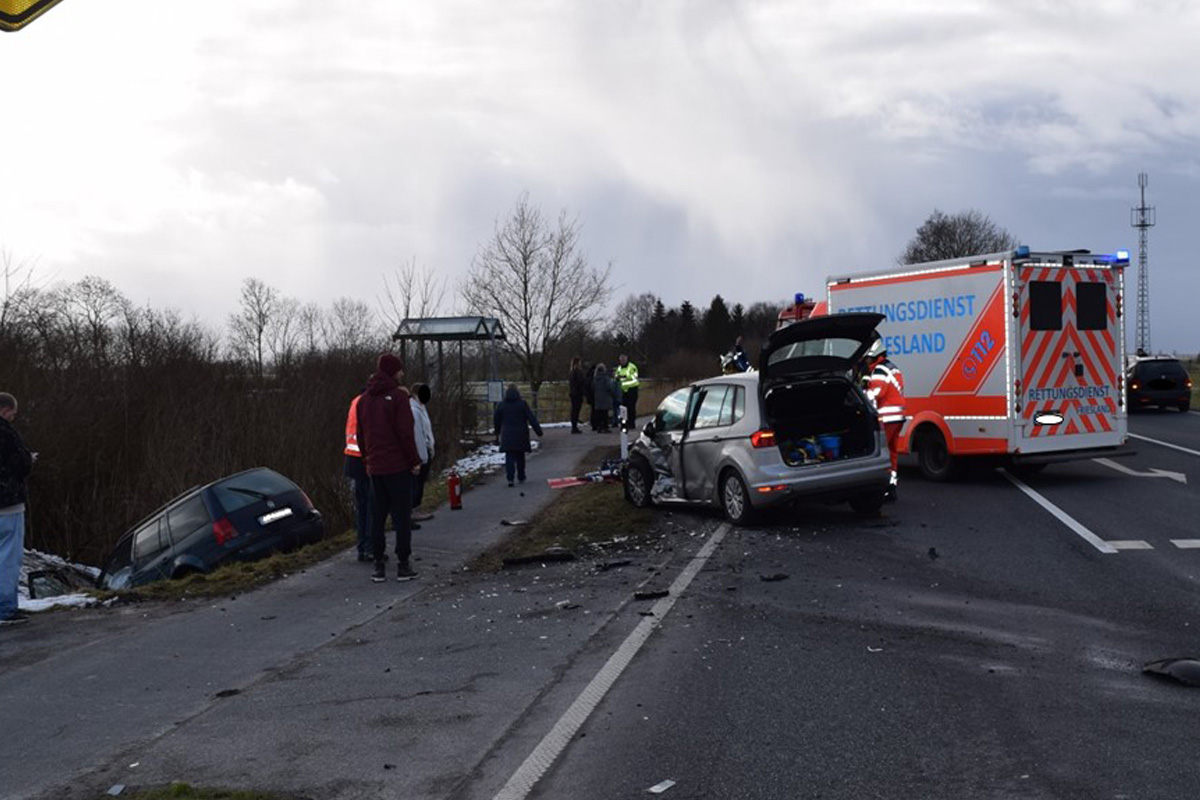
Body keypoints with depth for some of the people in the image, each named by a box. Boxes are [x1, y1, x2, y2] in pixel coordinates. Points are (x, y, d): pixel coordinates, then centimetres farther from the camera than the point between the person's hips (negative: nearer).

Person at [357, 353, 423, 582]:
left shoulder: (364, 399, 11)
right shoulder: (398, 395, -10)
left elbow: (361, 434, 15)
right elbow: (405, 432, -13)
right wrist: (415, 460, -6)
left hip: (375, 467, 6)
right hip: (398, 466, -6)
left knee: (377, 516, 9)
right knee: (402, 516, 0)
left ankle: (379, 565, 9)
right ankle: (403, 565, 1)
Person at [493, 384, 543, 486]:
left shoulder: (501, 405, 1)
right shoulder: (523, 404, -4)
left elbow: (496, 420, 10)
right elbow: (531, 418, -6)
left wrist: (498, 431, 28)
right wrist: (538, 430, -1)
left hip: (507, 435, 0)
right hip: (521, 435, 0)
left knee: (509, 457, 0)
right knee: (520, 457, 14)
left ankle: (510, 478, -16)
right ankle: (521, 477, 22)